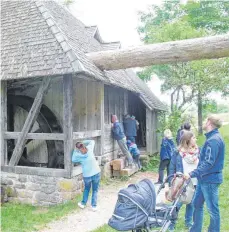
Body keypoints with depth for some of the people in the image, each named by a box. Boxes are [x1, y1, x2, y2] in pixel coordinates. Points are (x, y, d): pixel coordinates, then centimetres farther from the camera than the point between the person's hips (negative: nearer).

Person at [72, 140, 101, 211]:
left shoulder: (78, 155, -15)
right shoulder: (89, 148, -14)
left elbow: (73, 160, 6)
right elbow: (92, 141, 5)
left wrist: (75, 150, 2)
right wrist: (83, 142, 6)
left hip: (87, 175, 0)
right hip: (96, 173, 0)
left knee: (86, 189, 25)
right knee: (95, 190, 14)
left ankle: (83, 203, 32)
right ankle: (94, 206, 14)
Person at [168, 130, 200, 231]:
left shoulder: (197, 151, 1)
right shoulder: (178, 153, -9)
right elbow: (172, 168, -5)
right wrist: (172, 183, -8)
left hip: (194, 183, 3)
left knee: (191, 203, 13)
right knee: (177, 204, 3)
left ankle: (188, 222, 33)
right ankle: (171, 223, 21)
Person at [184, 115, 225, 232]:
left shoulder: (214, 140, -20)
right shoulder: (212, 138, 11)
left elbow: (208, 163, -26)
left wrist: (192, 174, -27)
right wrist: (196, 174, 19)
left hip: (210, 179, -10)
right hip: (204, 178, 10)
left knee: (212, 210, 4)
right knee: (197, 204, 18)